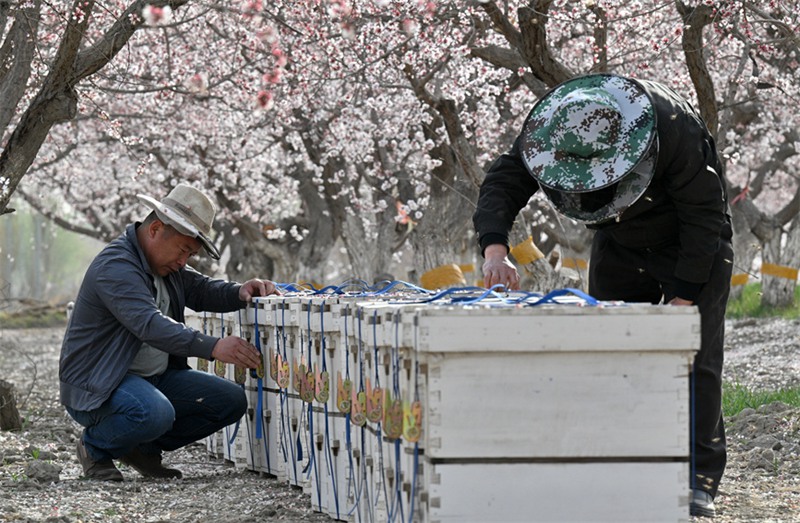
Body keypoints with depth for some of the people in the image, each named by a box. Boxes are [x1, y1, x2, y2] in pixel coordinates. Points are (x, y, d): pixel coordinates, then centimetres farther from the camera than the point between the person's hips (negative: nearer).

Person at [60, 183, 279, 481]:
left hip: (154, 377, 10)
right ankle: (94, 447, -7)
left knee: (231, 400, -3)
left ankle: (144, 449, 11)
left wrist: (241, 292, -4)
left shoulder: (166, 263, 10)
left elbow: (201, 291, 20)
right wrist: (213, 347, -44)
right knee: (155, 413, -38)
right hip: (95, 385, -9)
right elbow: (150, 324, -35)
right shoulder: (116, 265, -22)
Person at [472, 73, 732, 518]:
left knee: (694, 355, -14)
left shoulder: (675, 129, -36)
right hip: (620, 244, 5)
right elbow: (502, 183, -25)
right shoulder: (550, 129, -25)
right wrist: (495, 250, -44)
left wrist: (683, 297, -28)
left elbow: (704, 215, -27)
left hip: (693, 245, -5)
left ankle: (699, 479, -13)